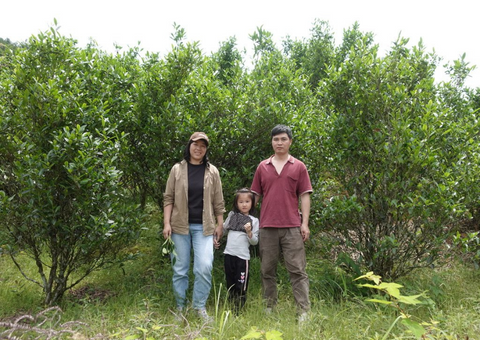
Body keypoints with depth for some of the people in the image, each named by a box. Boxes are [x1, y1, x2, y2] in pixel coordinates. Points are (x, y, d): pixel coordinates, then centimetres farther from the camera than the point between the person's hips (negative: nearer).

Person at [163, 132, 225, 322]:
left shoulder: (212, 171, 6)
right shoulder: (177, 169, 4)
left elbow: (218, 201, 8)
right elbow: (168, 198, 3)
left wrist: (220, 224, 6)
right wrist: (166, 223, -5)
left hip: (203, 227, 0)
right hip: (180, 226, 0)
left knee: (204, 267, -9)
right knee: (180, 269, 7)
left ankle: (200, 307, 9)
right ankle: (180, 308, 21)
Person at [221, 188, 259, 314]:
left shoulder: (254, 220, 2)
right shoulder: (232, 215, 10)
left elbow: (255, 241, -1)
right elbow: (224, 230, 20)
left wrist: (249, 232, -18)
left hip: (243, 256, -3)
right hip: (229, 254, 3)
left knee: (241, 285, -1)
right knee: (230, 283, 14)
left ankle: (238, 310, 12)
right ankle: (231, 305, 28)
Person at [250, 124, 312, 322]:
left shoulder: (298, 167, 7)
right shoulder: (262, 167, 11)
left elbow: (304, 196, 4)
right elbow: (255, 195, 13)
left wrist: (305, 223, -4)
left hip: (292, 226, -2)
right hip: (267, 226, 2)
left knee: (297, 270, 0)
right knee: (267, 270, 8)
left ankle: (304, 311, 5)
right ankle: (270, 308, 20)